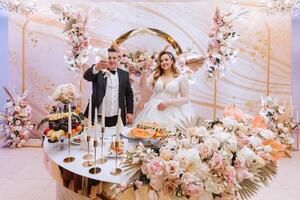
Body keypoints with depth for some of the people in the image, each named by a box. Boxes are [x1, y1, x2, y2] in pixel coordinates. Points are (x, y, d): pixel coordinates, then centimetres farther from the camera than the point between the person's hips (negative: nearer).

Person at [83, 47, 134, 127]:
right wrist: (96, 68, -41)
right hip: (99, 118, -1)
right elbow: (86, 76, -21)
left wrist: (130, 112, 3)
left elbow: (129, 94, 9)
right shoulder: (98, 72, -2)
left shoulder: (124, 74, 6)